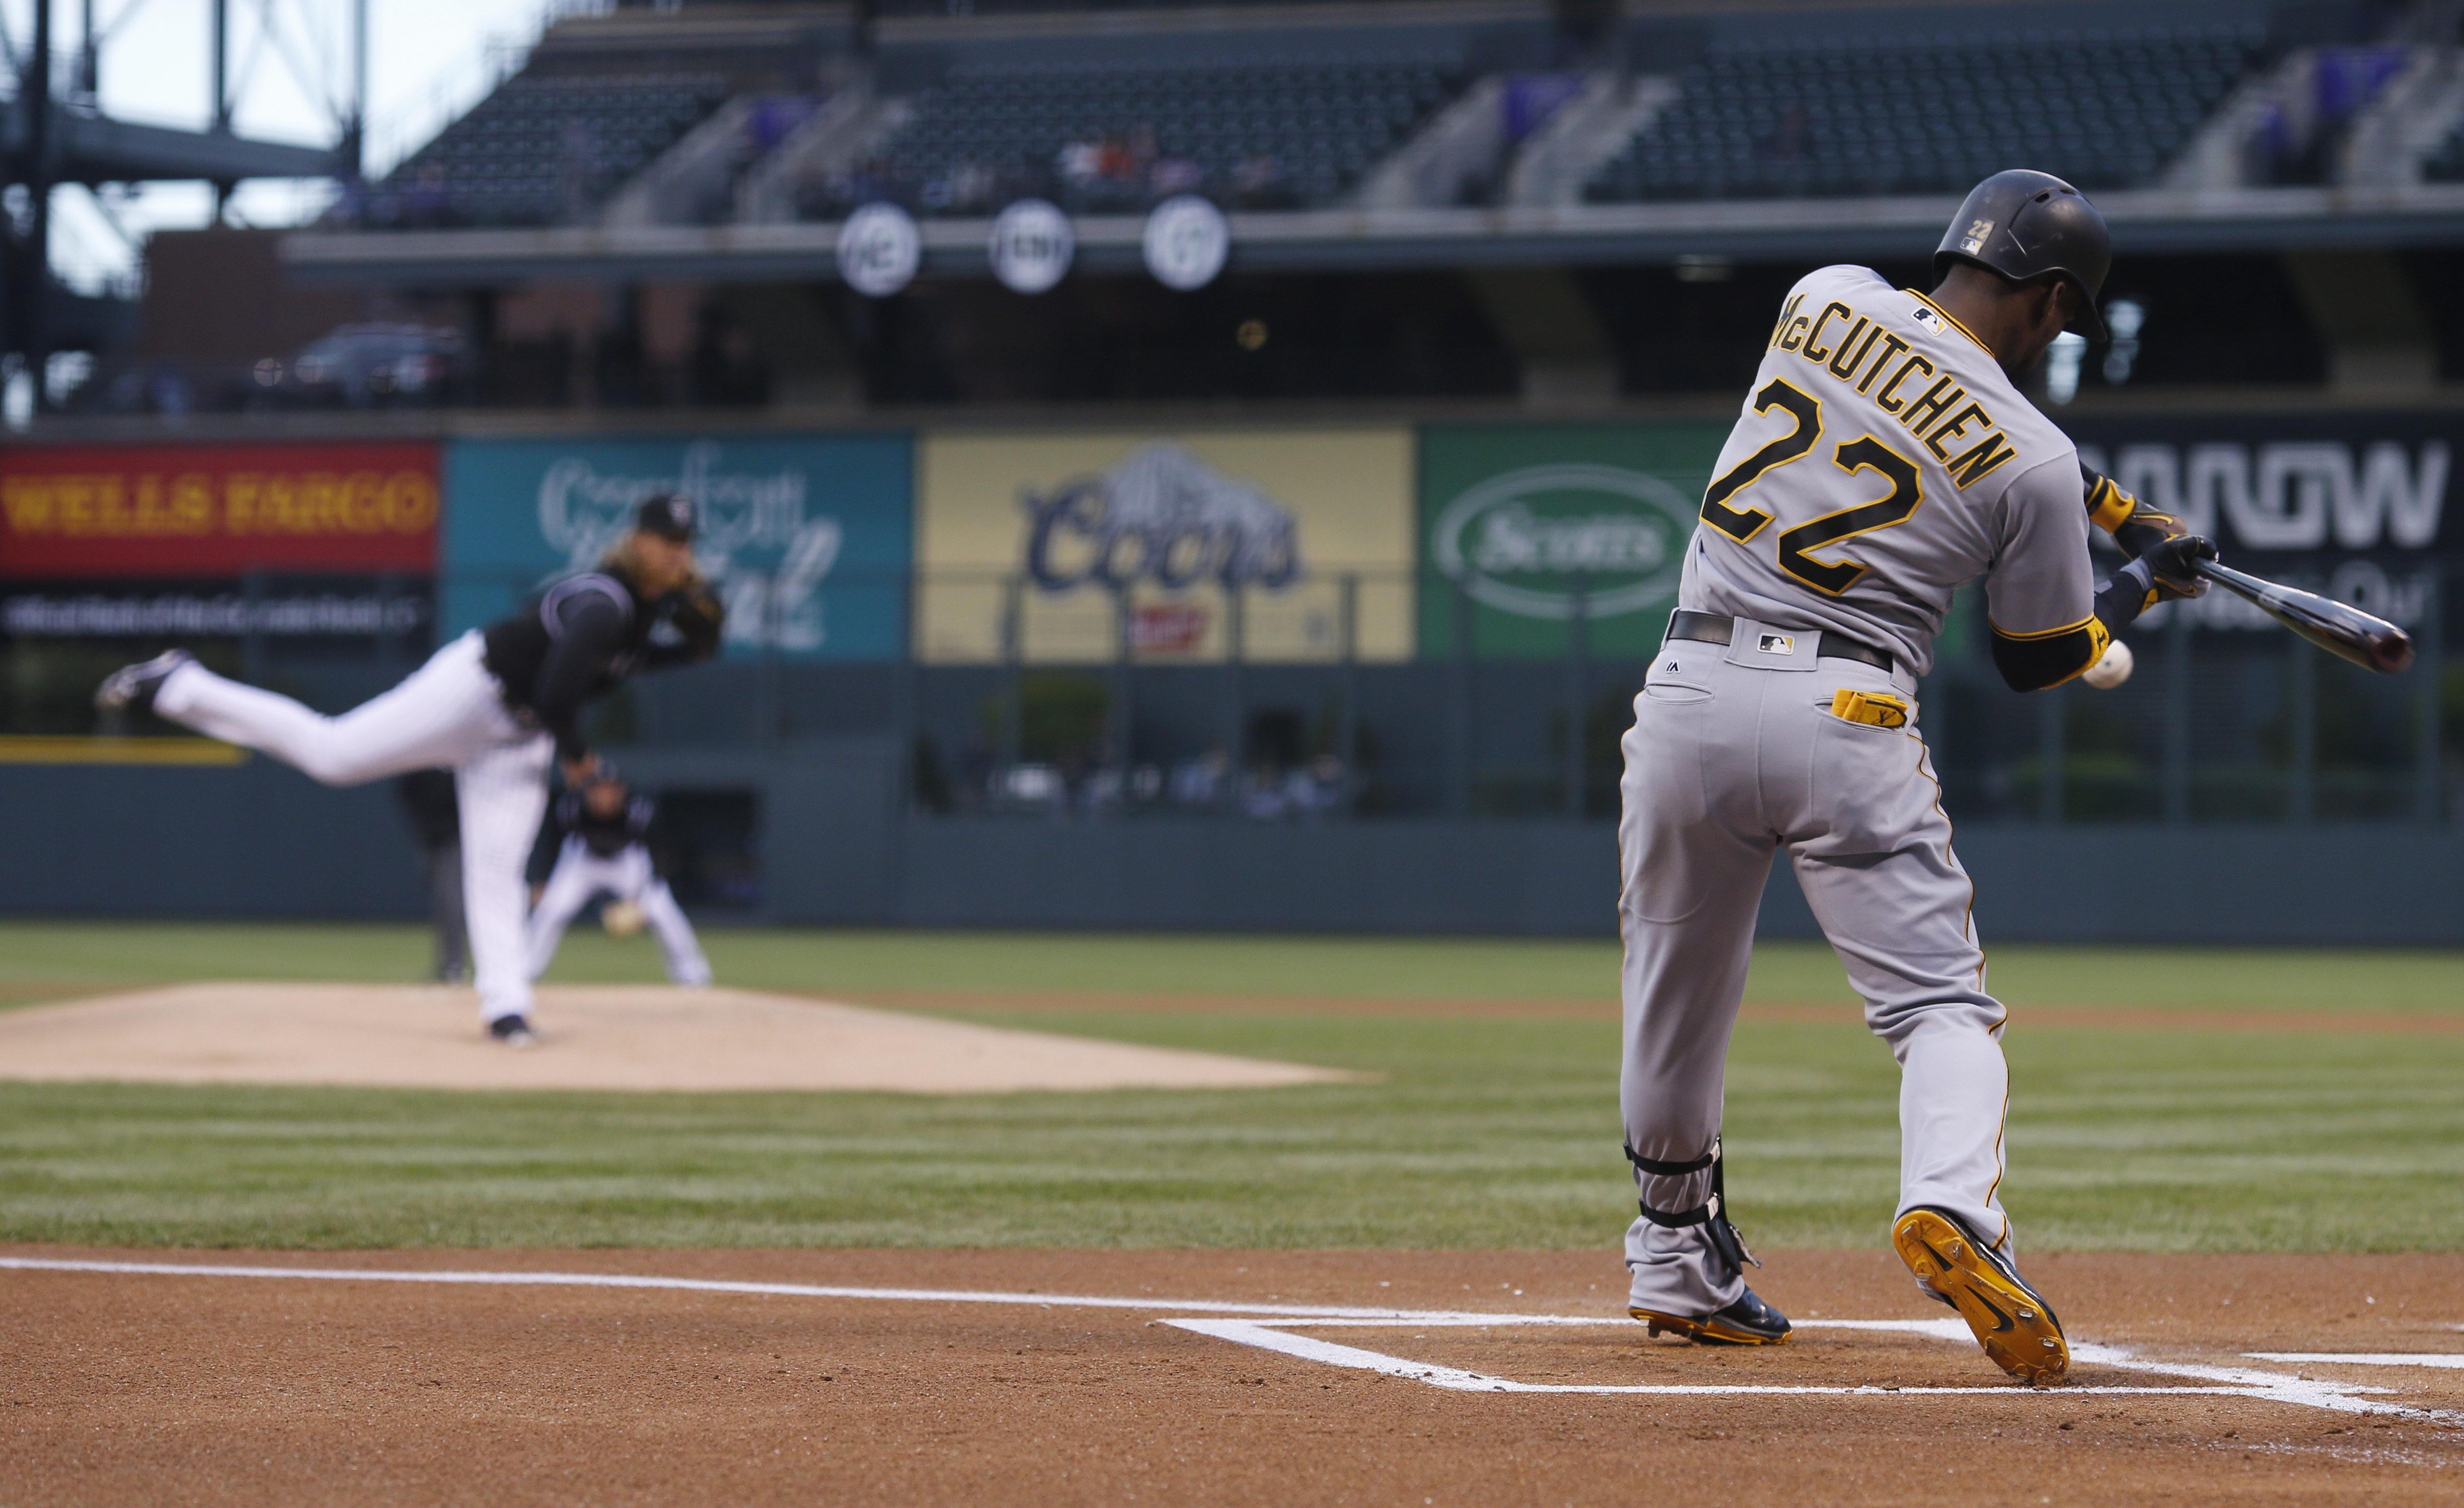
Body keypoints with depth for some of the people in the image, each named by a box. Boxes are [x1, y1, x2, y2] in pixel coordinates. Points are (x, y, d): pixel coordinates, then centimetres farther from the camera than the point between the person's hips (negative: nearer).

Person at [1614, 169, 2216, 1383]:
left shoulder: (1826, 298, 8)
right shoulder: (2033, 460, -2)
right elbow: (2038, 661, 10)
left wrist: (2112, 507, 26)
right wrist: (2147, 580, 27)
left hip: (1689, 692, 4)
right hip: (1845, 720, -4)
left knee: (1675, 1001, 18)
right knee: (1938, 1001, 1)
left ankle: (1675, 1265, 31)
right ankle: (1952, 1202, -27)